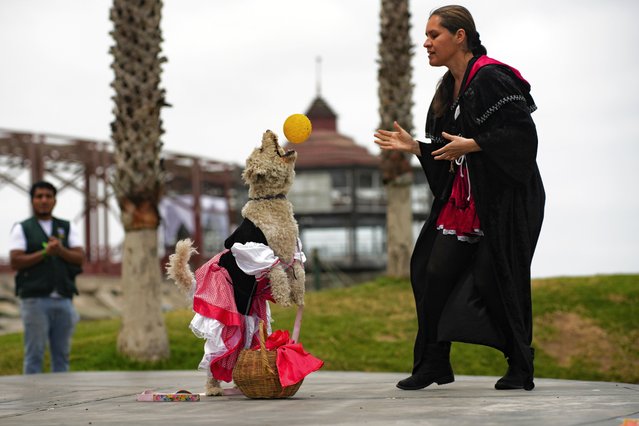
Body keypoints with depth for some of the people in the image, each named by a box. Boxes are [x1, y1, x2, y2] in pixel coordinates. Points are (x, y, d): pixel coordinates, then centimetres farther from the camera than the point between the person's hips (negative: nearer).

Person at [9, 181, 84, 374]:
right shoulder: (22, 229, 6)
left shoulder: (67, 228, 15)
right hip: (35, 300, -3)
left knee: (61, 354, 5)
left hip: (63, 300, 4)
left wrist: (61, 250, -13)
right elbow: (15, 262, -6)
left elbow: (80, 258, 5)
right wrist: (45, 252, -14)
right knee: (34, 354, -4)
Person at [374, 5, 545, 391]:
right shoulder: (449, 89, 14)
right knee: (436, 273, 2)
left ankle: (521, 369, 6)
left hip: (505, 197, -9)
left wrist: (471, 144, -21)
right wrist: (414, 147, 9)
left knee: (496, 278, -6)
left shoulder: (490, 78, -14)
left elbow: (522, 131, -20)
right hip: (462, 199, 9)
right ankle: (433, 364, 11)